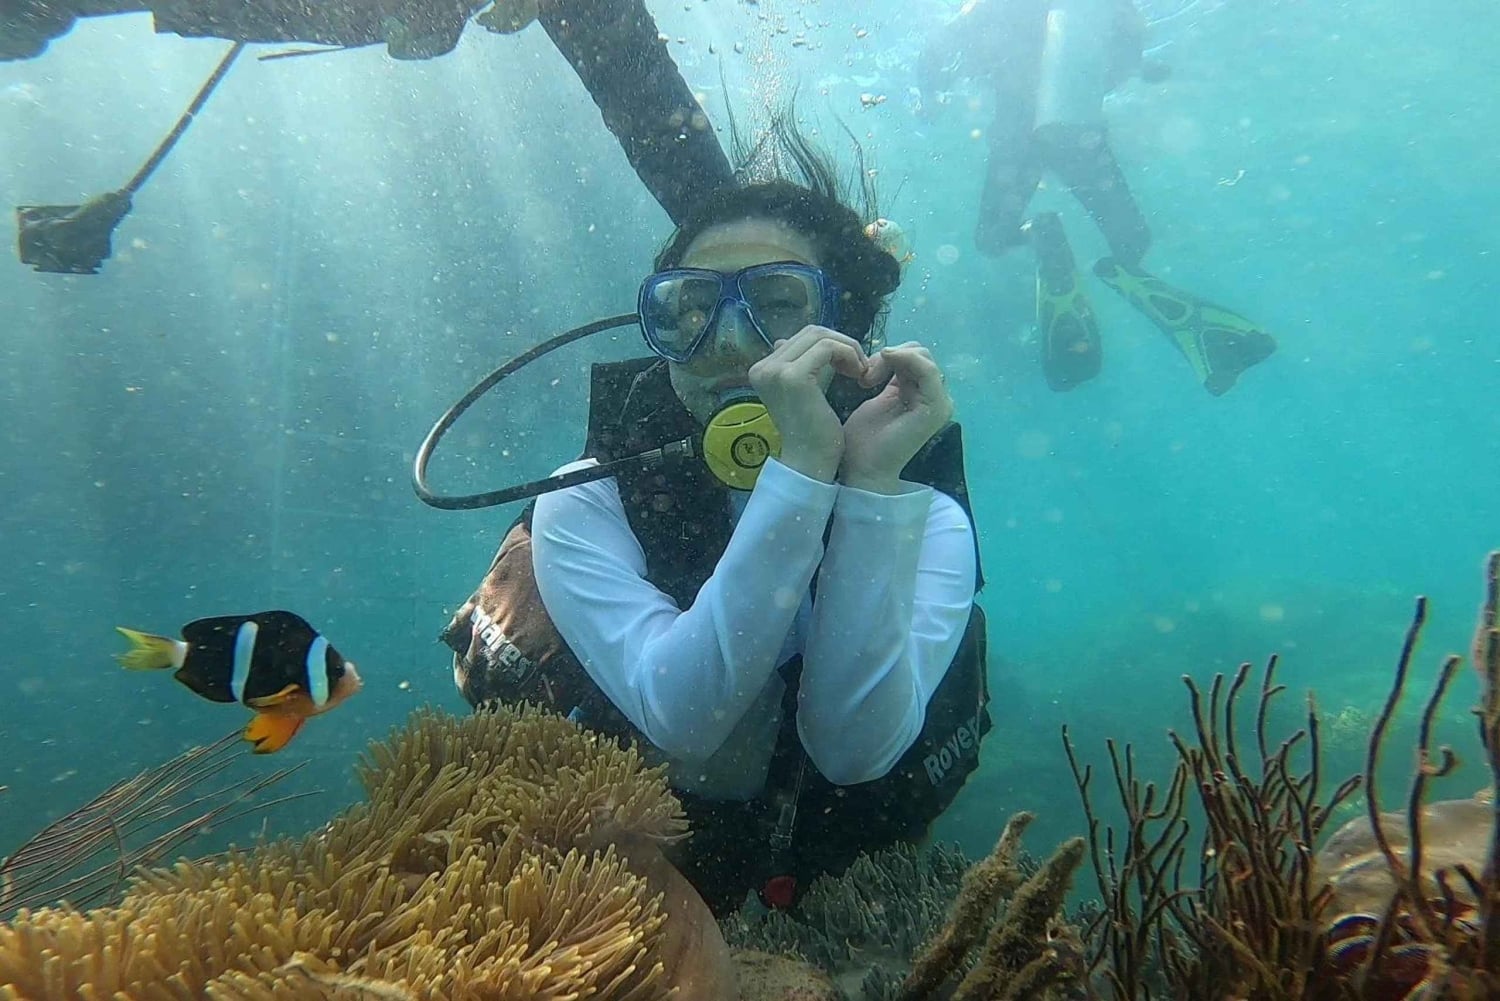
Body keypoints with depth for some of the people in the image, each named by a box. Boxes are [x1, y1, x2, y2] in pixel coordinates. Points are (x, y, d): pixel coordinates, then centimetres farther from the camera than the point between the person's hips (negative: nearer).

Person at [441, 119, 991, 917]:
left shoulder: (925, 519, -15)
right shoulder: (587, 508, -17)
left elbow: (857, 749, -29)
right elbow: (678, 717, -33)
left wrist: (872, 485, -37)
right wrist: (801, 470, -41)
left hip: (830, 888, 1)